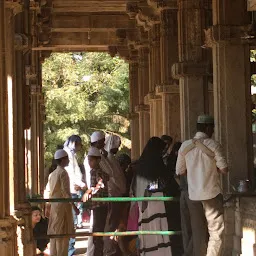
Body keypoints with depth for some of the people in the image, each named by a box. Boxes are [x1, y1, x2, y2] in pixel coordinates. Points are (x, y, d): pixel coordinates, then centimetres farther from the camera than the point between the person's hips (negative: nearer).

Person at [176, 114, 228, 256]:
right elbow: (224, 169, -10)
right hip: (212, 193, -5)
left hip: (193, 195, 5)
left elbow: (179, 171, 8)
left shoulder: (185, 146, 4)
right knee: (216, 231, -1)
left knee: (197, 232, 13)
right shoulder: (213, 145, -8)